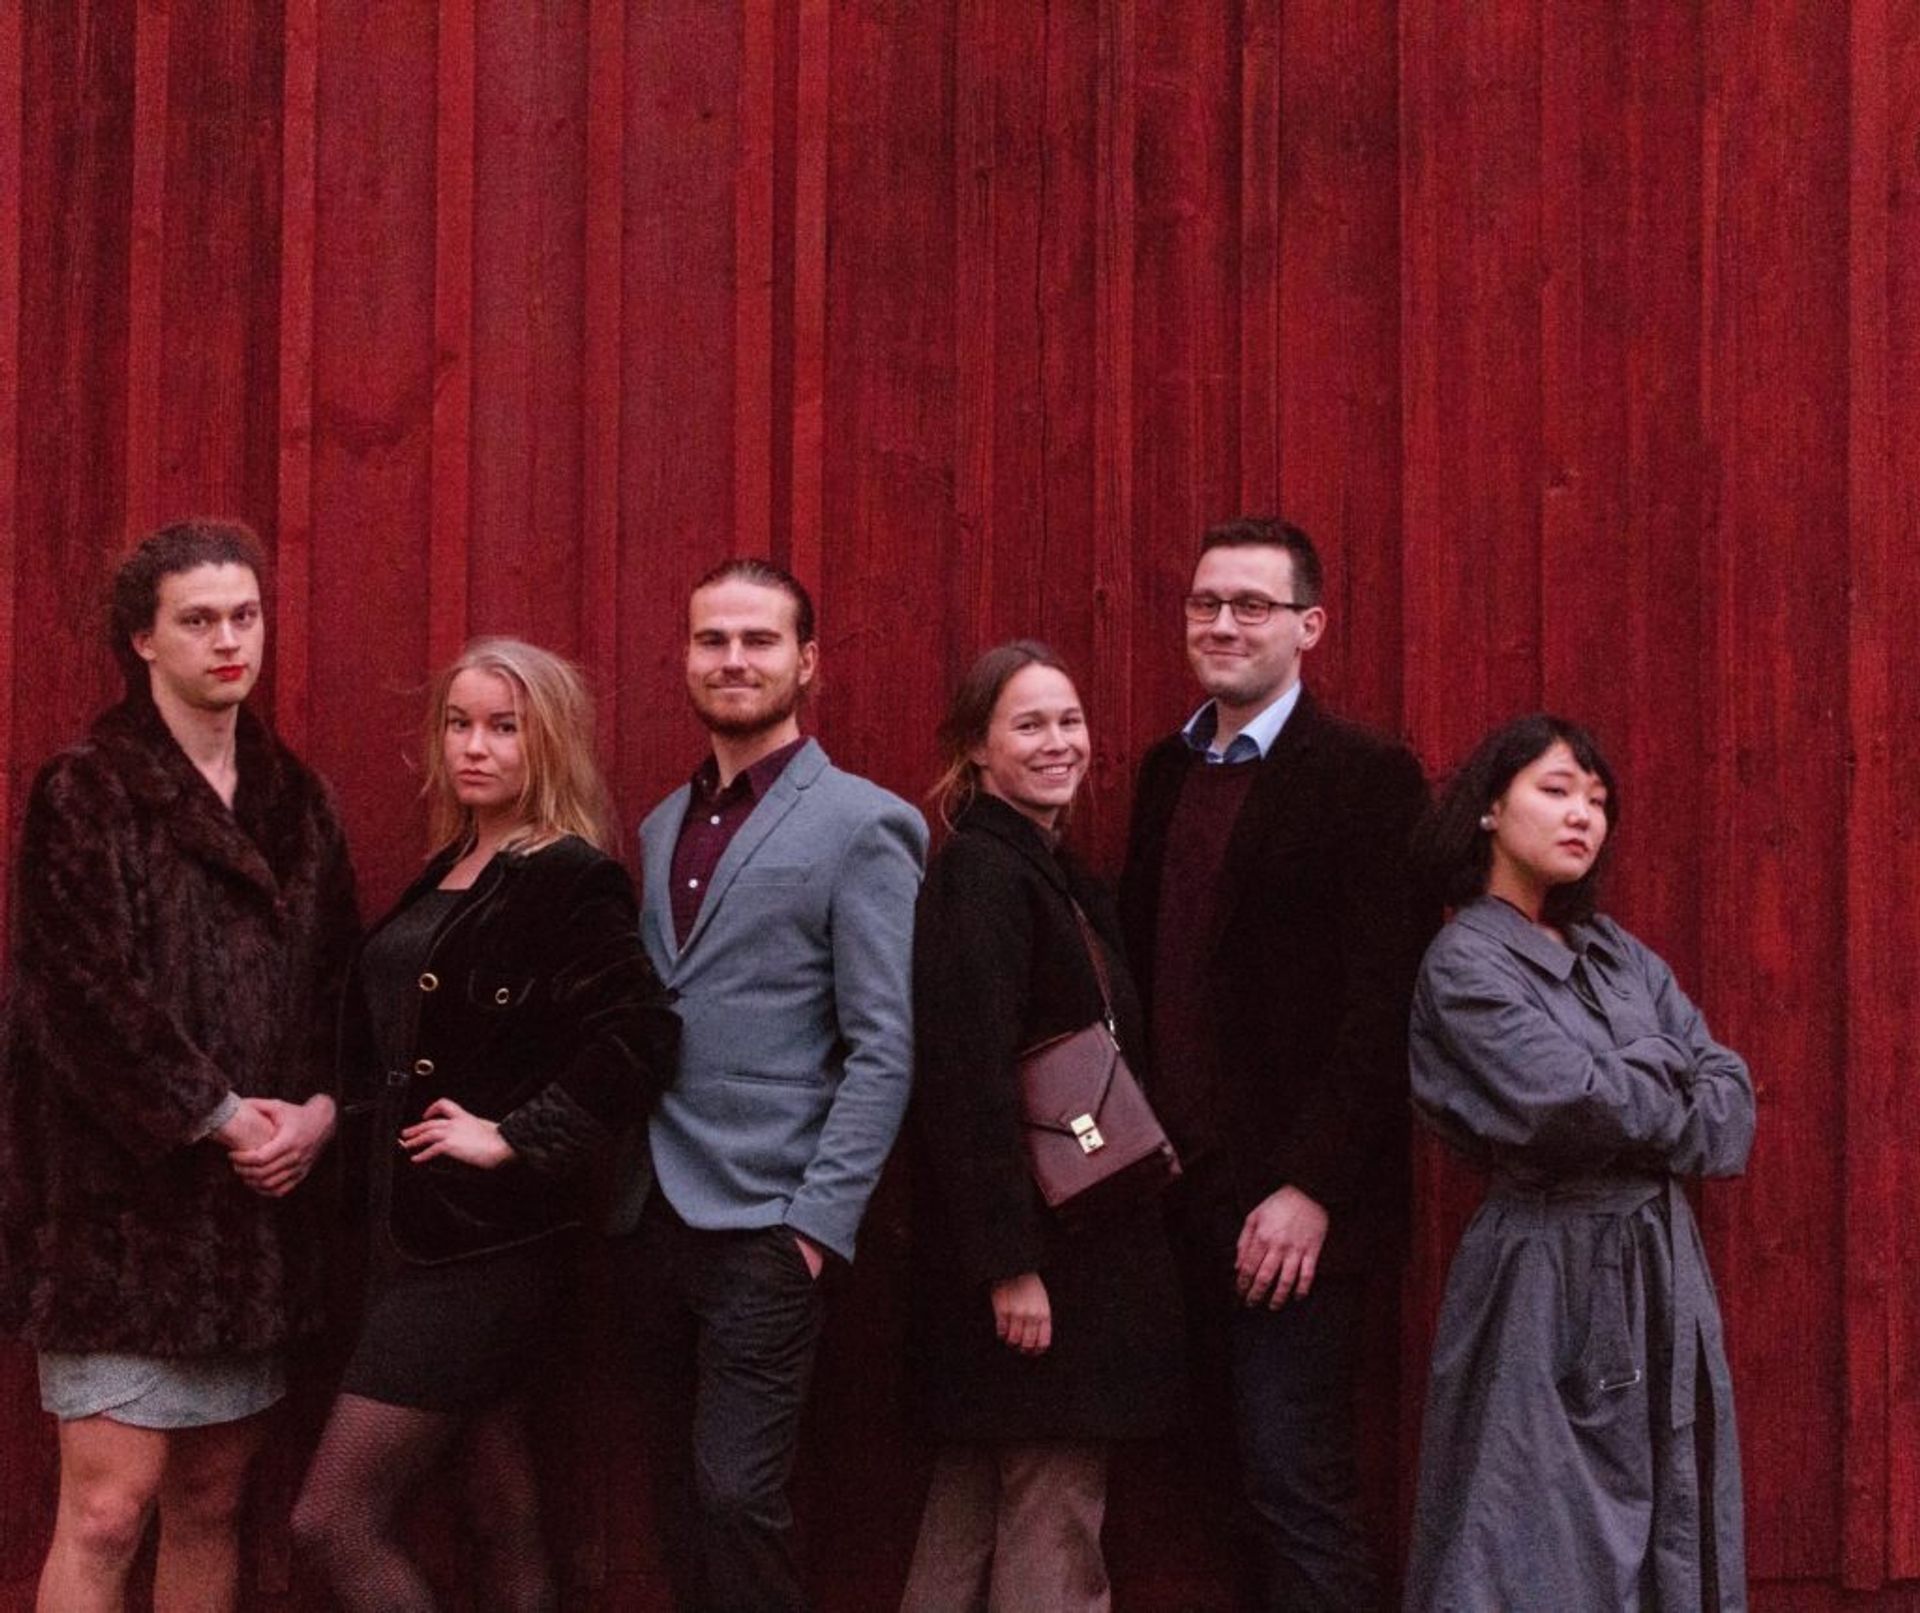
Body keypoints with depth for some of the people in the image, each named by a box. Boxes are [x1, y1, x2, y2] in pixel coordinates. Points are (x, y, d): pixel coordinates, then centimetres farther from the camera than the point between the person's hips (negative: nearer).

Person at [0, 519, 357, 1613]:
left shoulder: (296, 801, 14)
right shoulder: (88, 793, -4)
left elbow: (343, 980, 13)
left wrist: (320, 1110, -4)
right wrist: (216, 1116, -13)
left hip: (256, 1198, 6)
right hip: (123, 1196, -6)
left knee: (213, 1502, 9)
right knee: (108, 1510, -7)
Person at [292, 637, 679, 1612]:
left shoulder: (566, 878, -13)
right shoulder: (446, 873, 12)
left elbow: (638, 1037, -25)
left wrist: (514, 1138, -21)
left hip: (488, 1242, -8)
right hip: (419, 1229, 8)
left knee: (333, 1519, -7)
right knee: (503, 1516, 14)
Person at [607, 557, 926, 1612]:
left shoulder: (862, 826, -5)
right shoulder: (659, 828, 13)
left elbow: (884, 1048, -10)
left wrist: (819, 1223, -15)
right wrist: (614, 1185, 4)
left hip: (763, 1225, -6)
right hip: (646, 1216, 6)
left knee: (733, 1498, -10)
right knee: (681, 1501, 12)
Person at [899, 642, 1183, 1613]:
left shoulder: (1054, 872, 14)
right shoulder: (979, 874, -15)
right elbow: (969, 1078, -22)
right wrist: (1010, 1264, -24)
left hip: (1076, 1230, 10)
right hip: (1032, 1245, -10)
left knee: (977, 1484, 15)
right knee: (1051, 1508, -3)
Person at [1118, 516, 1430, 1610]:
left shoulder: (1366, 776, -8)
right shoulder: (1170, 770, 14)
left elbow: (1382, 1002, -14)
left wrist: (1310, 1188, -18)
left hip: (1290, 1210, -6)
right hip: (1186, 1191, 7)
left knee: (1299, 1490, -6)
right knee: (1263, 1470, 11)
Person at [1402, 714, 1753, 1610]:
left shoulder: (1619, 956, 12)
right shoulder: (1465, 961, -8)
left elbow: (1734, 1106, 6)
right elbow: (1571, 1100, -20)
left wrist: (1626, 1099, -11)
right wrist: (1664, 1077, -2)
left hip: (1662, 1266, 7)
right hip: (1550, 1281, -7)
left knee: (1674, 1535, 10)